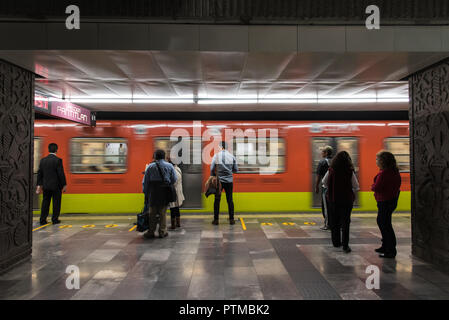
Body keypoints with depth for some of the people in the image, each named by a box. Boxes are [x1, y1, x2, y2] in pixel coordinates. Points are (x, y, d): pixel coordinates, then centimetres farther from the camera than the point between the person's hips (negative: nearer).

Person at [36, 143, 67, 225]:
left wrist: (39, 185, 13)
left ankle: (43, 220, 13)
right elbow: (61, 173, -12)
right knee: (56, 203, 6)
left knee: (45, 202, 11)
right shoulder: (58, 160, -12)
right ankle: (55, 219, 11)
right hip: (56, 186, -5)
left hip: (46, 186, 5)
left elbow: (39, 173, 8)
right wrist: (64, 185, -5)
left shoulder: (43, 160, 5)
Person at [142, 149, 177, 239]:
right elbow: (174, 180, 1)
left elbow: (145, 182, 2)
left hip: (153, 193, 0)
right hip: (165, 194, 0)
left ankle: (151, 232, 14)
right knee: (163, 213, 7)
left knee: (152, 213, 9)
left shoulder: (150, 166, 1)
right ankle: (162, 232, 10)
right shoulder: (169, 166, 1)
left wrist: (146, 193, 9)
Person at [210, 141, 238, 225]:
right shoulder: (232, 157, 1)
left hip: (219, 181, -1)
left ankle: (216, 220, 9)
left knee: (217, 200, 5)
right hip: (229, 181, 1)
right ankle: (231, 219, 10)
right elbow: (235, 170, 5)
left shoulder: (216, 156, -3)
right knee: (230, 200, 7)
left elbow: (212, 169, -1)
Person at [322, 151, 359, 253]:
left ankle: (336, 242, 25)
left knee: (334, 222, 14)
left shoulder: (331, 170, -6)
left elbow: (324, 182, 5)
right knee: (345, 222, 4)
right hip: (347, 199, -2)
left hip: (333, 199, 2)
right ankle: (345, 245, 2)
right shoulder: (350, 172, -11)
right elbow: (356, 186, -4)